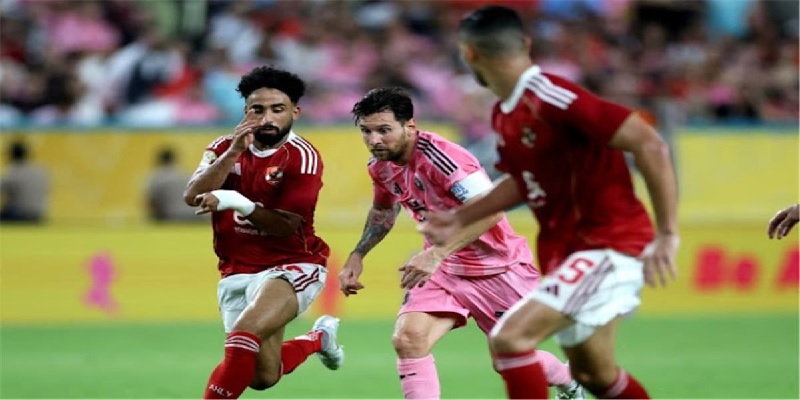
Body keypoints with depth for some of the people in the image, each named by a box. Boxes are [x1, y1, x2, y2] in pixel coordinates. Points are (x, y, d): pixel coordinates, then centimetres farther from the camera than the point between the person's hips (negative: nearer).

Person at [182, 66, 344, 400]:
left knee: (245, 332, -33)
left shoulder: (302, 157, -12)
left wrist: (238, 203, -33)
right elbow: (192, 197, -15)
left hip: (292, 267, -5)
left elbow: (288, 226, -19)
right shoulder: (225, 148, 2)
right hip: (236, 273, 5)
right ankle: (319, 338, 38)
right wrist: (233, 152, -26)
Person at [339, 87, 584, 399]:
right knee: (407, 339, -19)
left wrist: (435, 254, -42)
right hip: (444, 270, 6)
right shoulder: (380, 166, -3)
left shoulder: (439, 156, -28)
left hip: (498, 266, -6)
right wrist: (357, 256, 9)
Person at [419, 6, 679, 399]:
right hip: (568, 249, 9)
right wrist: (461, 218, 16)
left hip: (608, 246, -9)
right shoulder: (503, 115, 5)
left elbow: (650, 145, -25)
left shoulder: (551, 98, -23)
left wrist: (667, 234, -27)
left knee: (509, 338, -19)